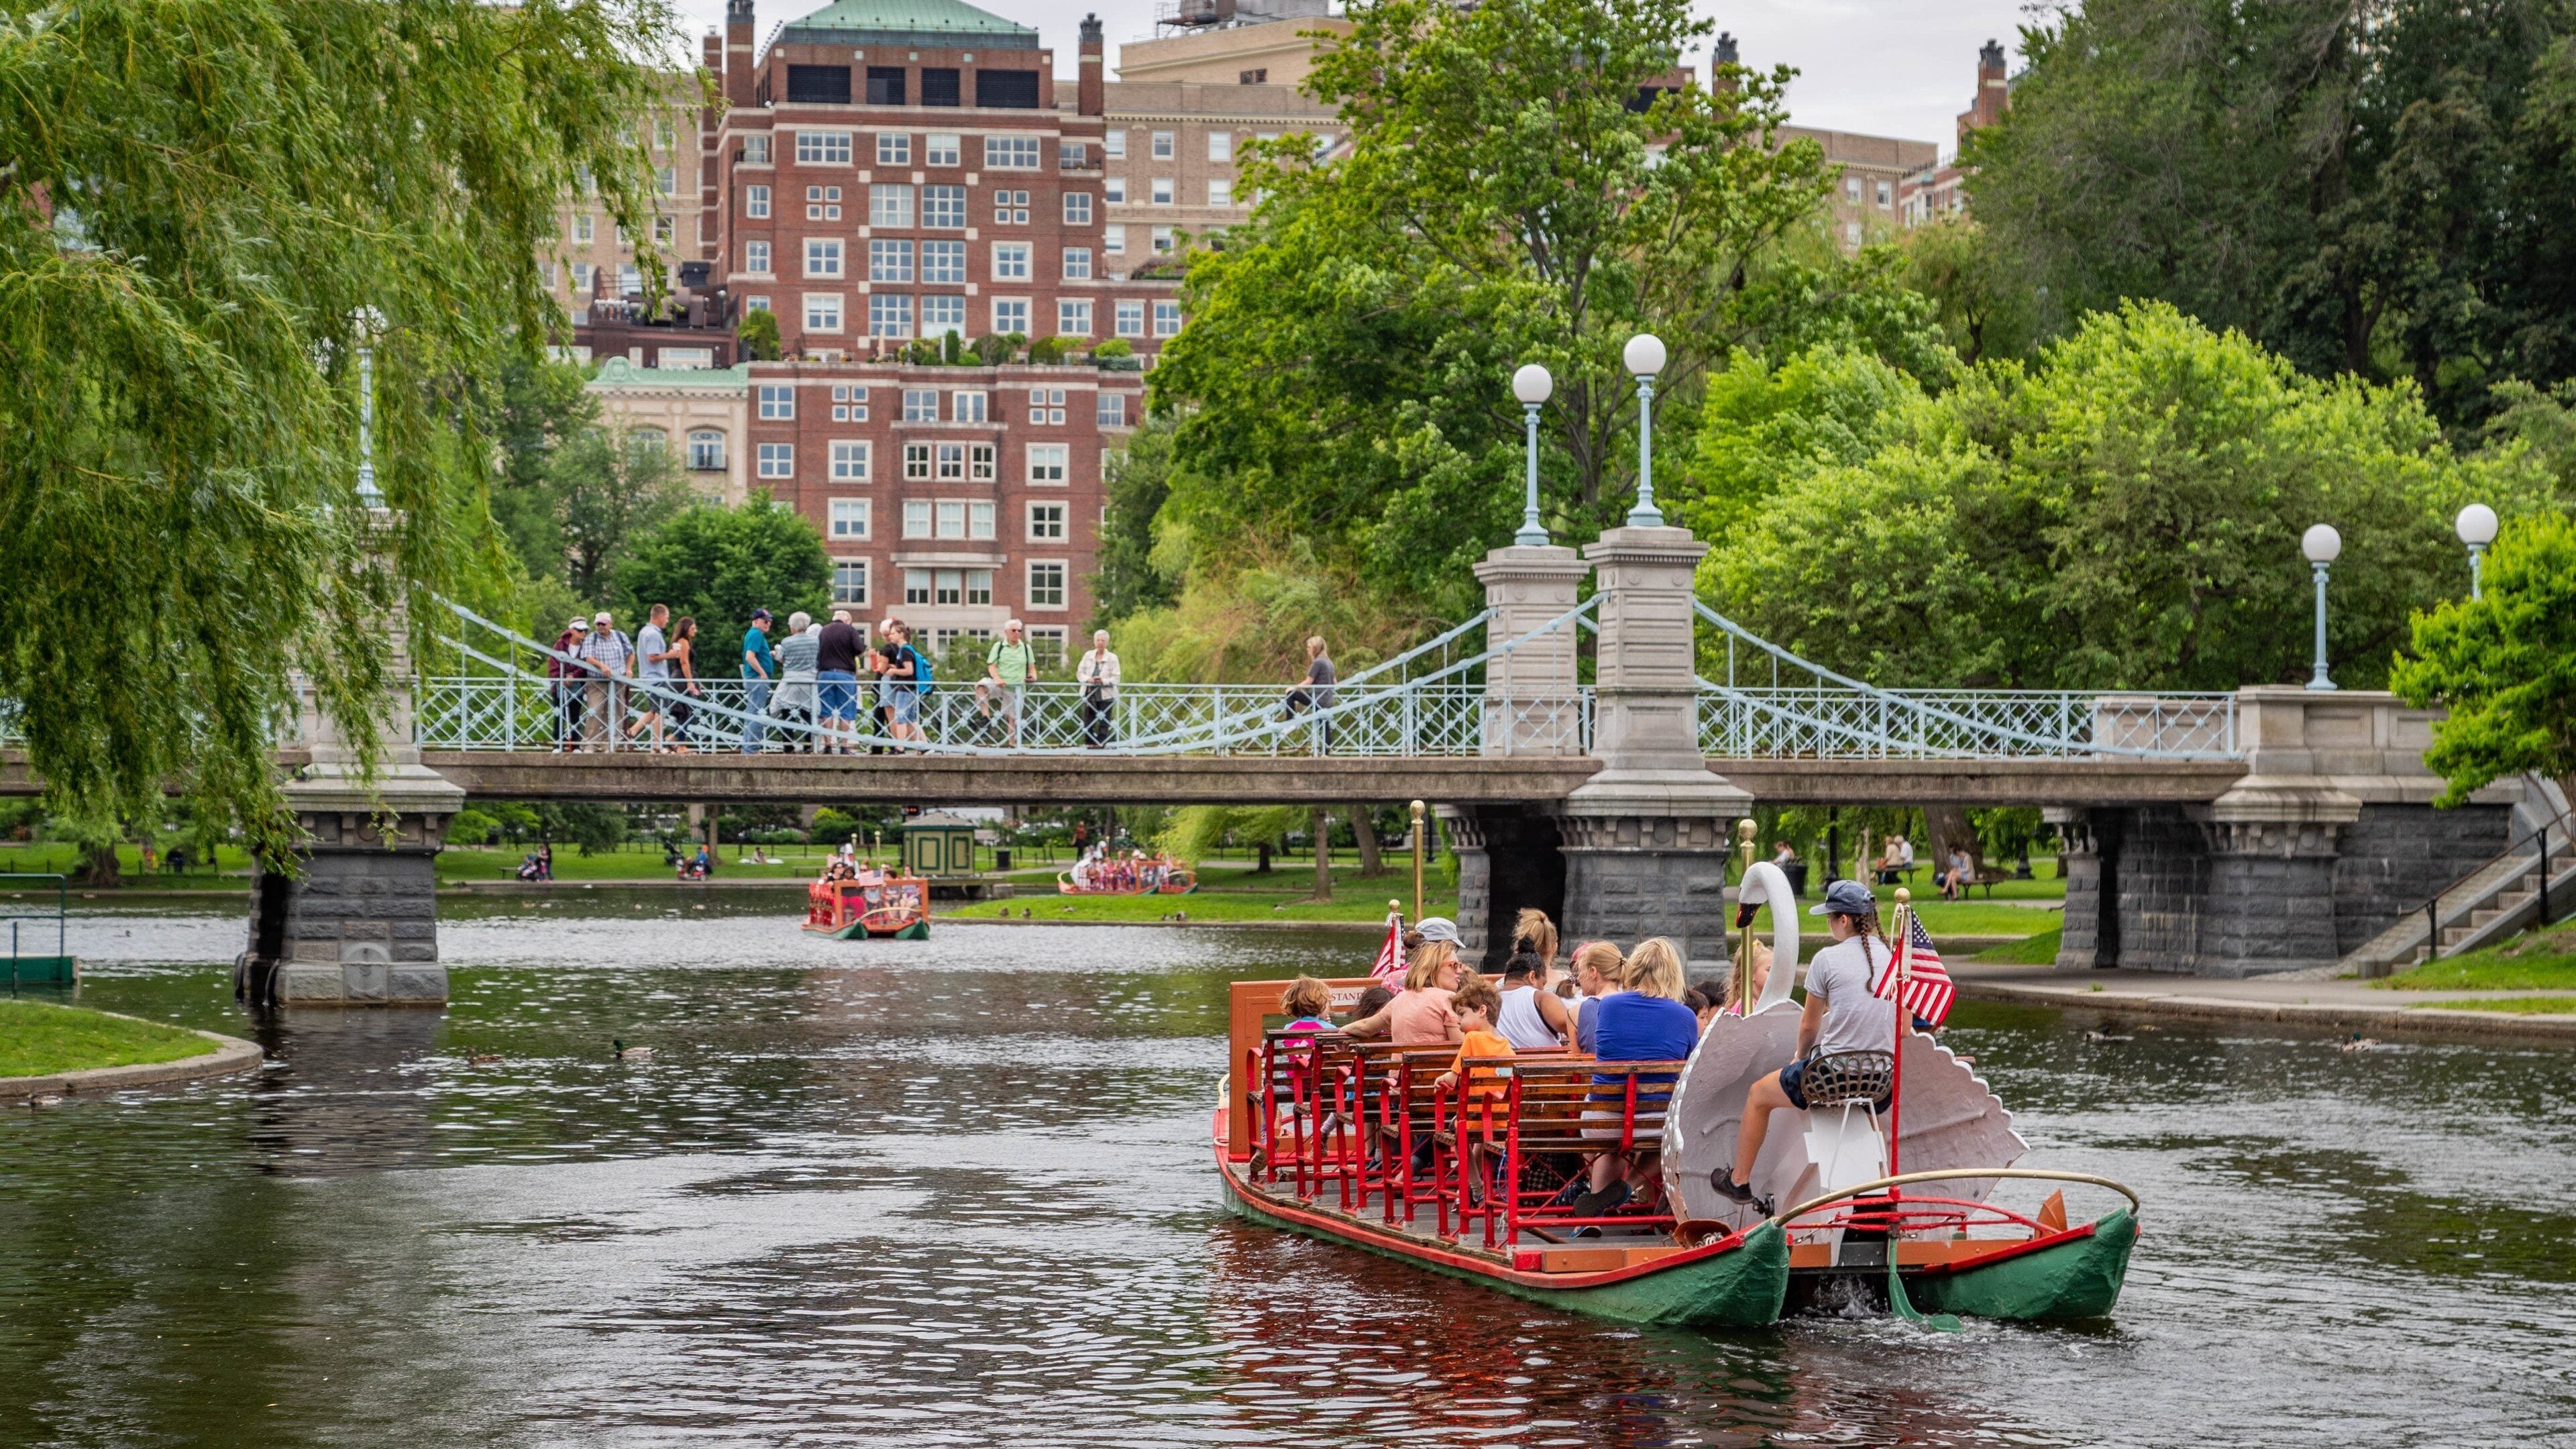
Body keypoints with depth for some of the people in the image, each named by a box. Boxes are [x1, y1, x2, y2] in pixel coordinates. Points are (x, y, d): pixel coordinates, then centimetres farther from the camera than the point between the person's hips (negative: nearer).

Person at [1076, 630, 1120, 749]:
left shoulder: (1112, 658, 0)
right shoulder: (1088, 655, 9)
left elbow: (1115, 678, -4)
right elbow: (1079, 673, 8)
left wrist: (1103, 681, -20)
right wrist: (1088, 679, -12)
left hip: (1105, 694, -2)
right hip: (1090, 693, 2)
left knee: (1103, 721, -2)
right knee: (1088, 719, -1)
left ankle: (1101, 743, 2)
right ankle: (1089, 742, 5)